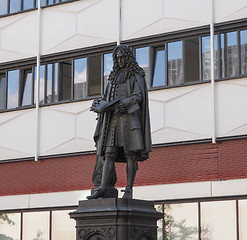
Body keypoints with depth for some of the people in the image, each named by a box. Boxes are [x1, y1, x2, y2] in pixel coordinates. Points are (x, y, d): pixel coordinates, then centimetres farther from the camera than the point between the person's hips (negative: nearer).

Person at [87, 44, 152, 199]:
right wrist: (100, 106, -4)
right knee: (109, 154, -6)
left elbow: (137, 96, -8)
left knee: (130, 154, -8)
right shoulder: (114, 77, 24)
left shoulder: (136, 75, 5)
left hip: (129, 117, -5)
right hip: (113, 119, 5)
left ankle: (129, 190, -7)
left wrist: (121, 105, -21)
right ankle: (102, 189, -15)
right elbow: (107, 99, 19)